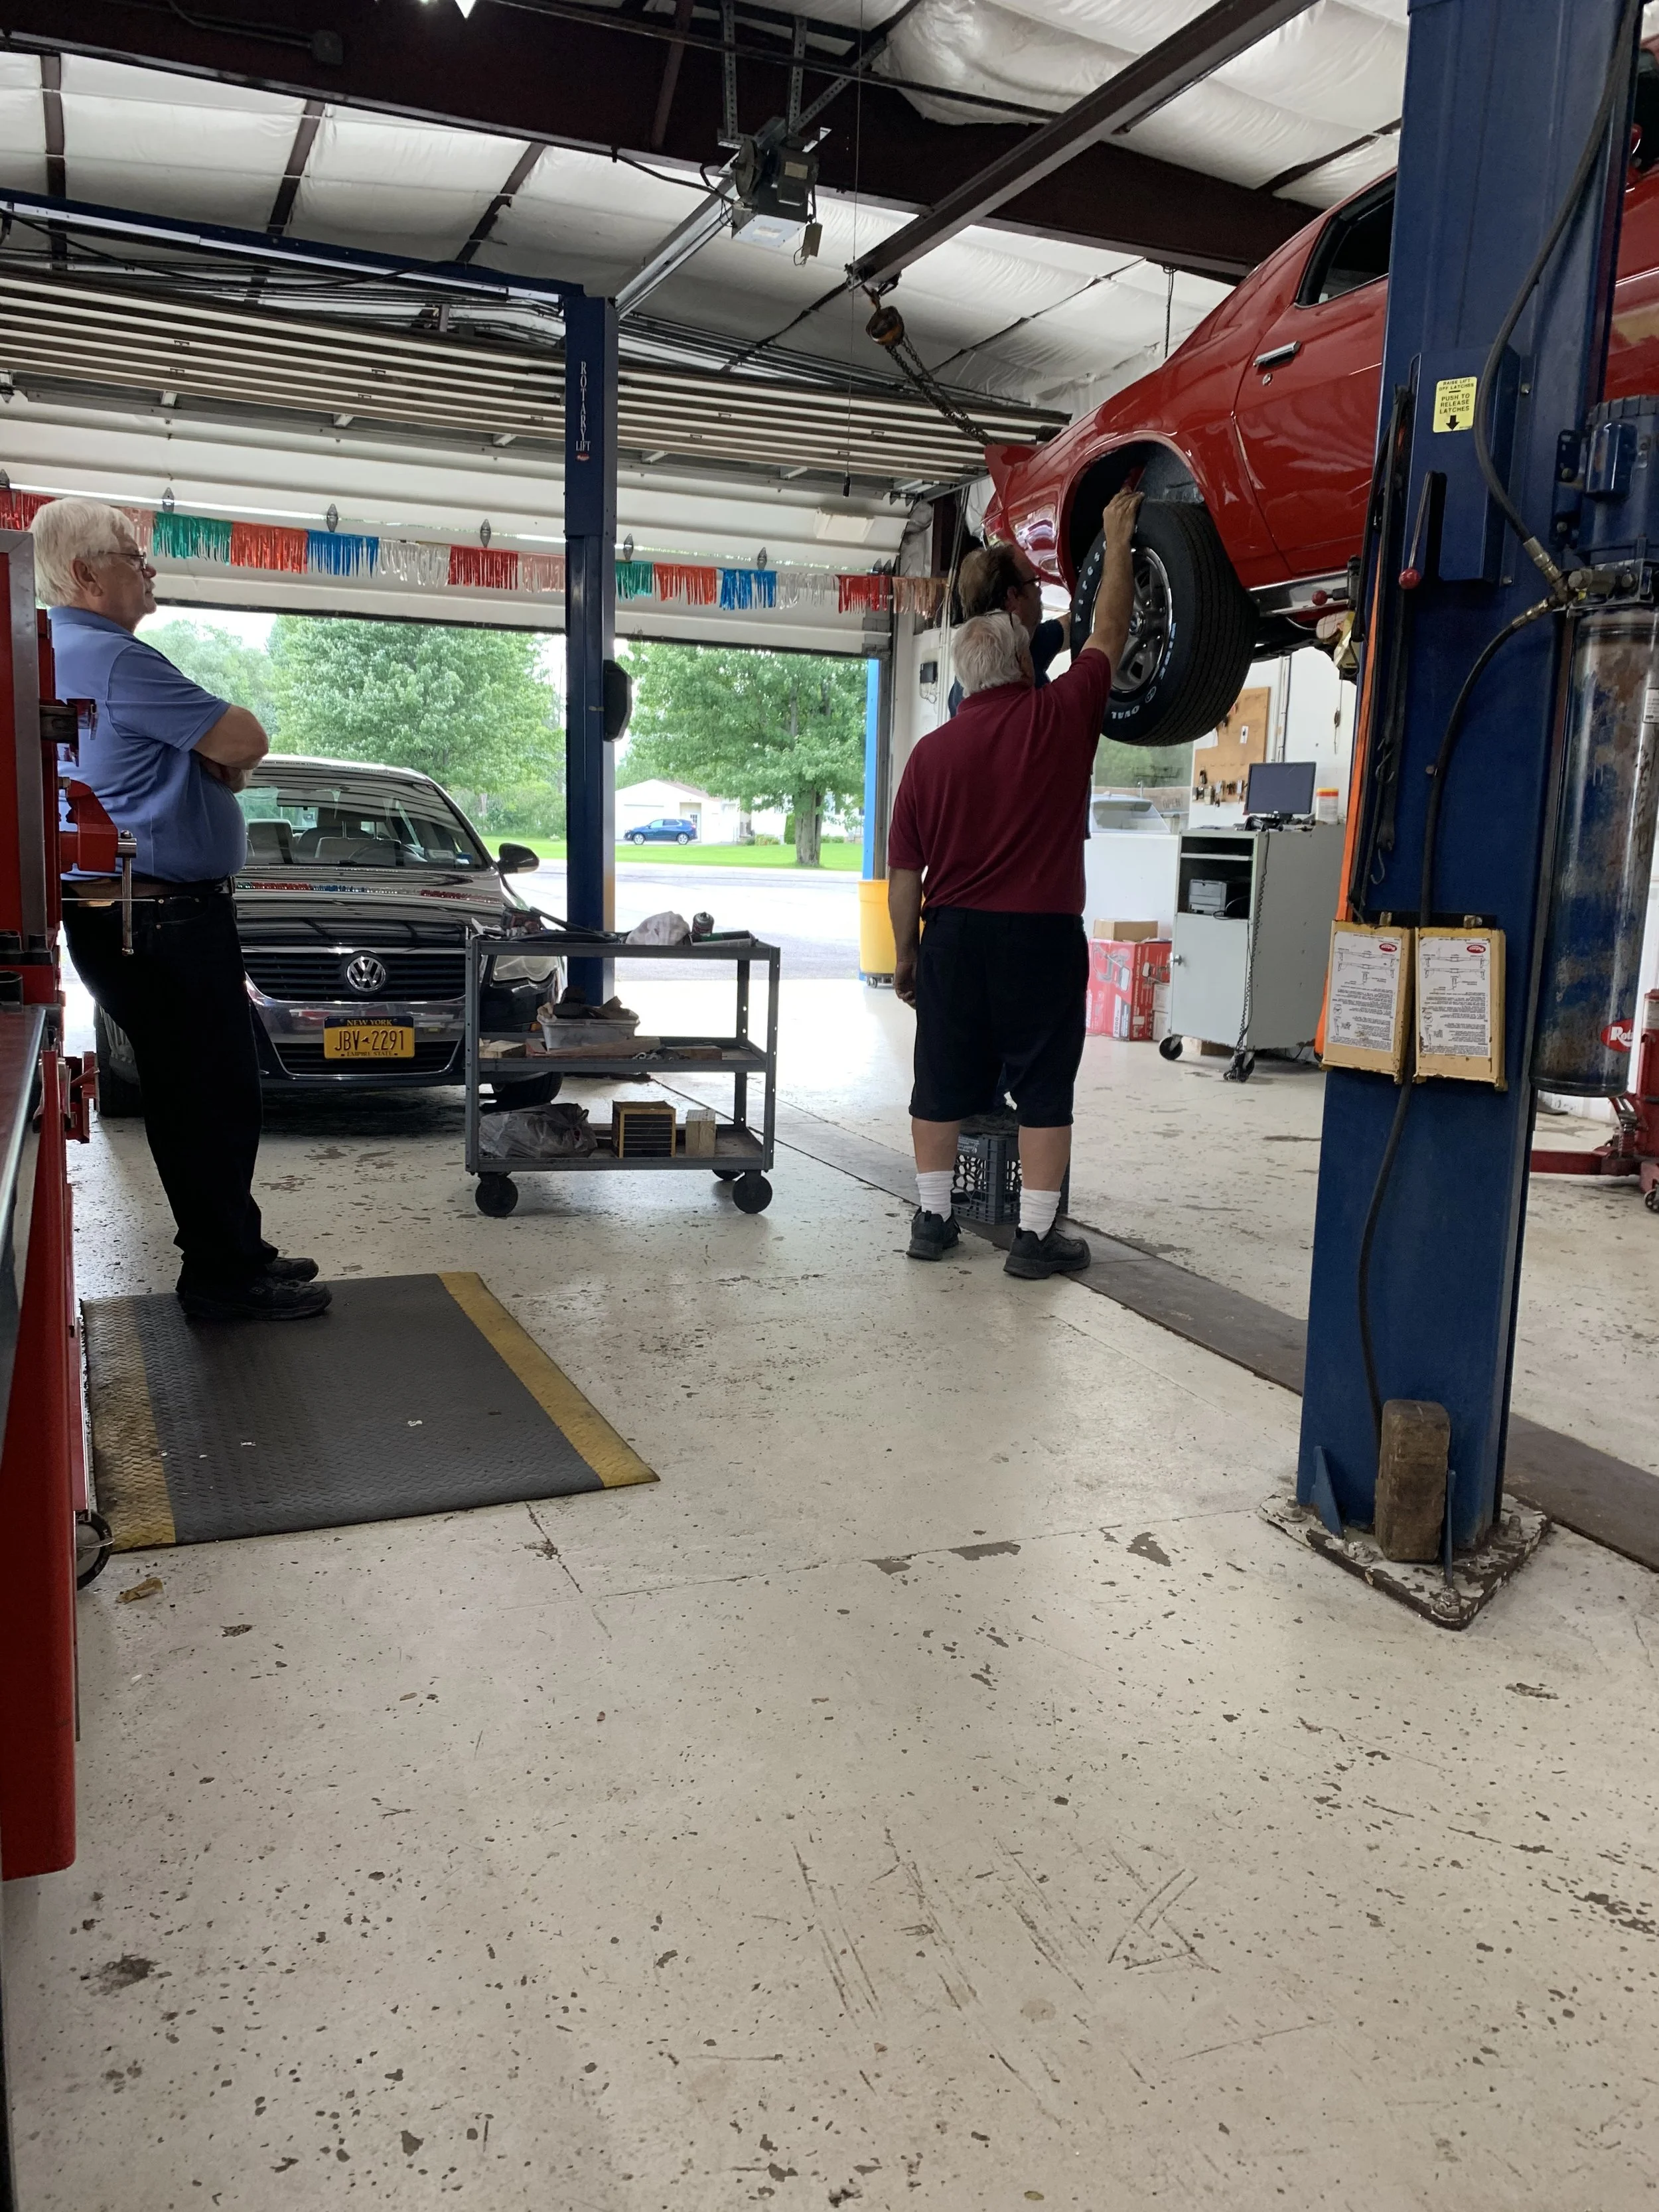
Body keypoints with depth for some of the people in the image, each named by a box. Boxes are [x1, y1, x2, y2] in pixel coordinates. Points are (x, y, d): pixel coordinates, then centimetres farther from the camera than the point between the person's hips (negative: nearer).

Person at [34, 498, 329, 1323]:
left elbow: (212, 752, 21)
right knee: (215, 1098, -4)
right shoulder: (113, 658, -16)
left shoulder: (60, 655, 18)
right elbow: (248, 742, -16)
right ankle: (225, 1277, 4)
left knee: (195, 1093, 16)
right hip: (163, 916, -11)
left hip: (118, 910, 11)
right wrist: (222, 755, 4)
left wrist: (211, 759, 1)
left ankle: (230, 1250, 26)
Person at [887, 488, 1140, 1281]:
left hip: (954, 932, 3)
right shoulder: (1062, 716, -5)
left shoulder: (932, 750, 0)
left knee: (941, 1084, 12)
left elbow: (904, 871, 2)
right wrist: (1118, 540, 23)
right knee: (1043, 1089, 4)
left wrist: (905, 953, 12)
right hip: (1042, 932, -2)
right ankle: (1035, 1235, 7)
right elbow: (1108, 635, 12)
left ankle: (932, 1217, 19)